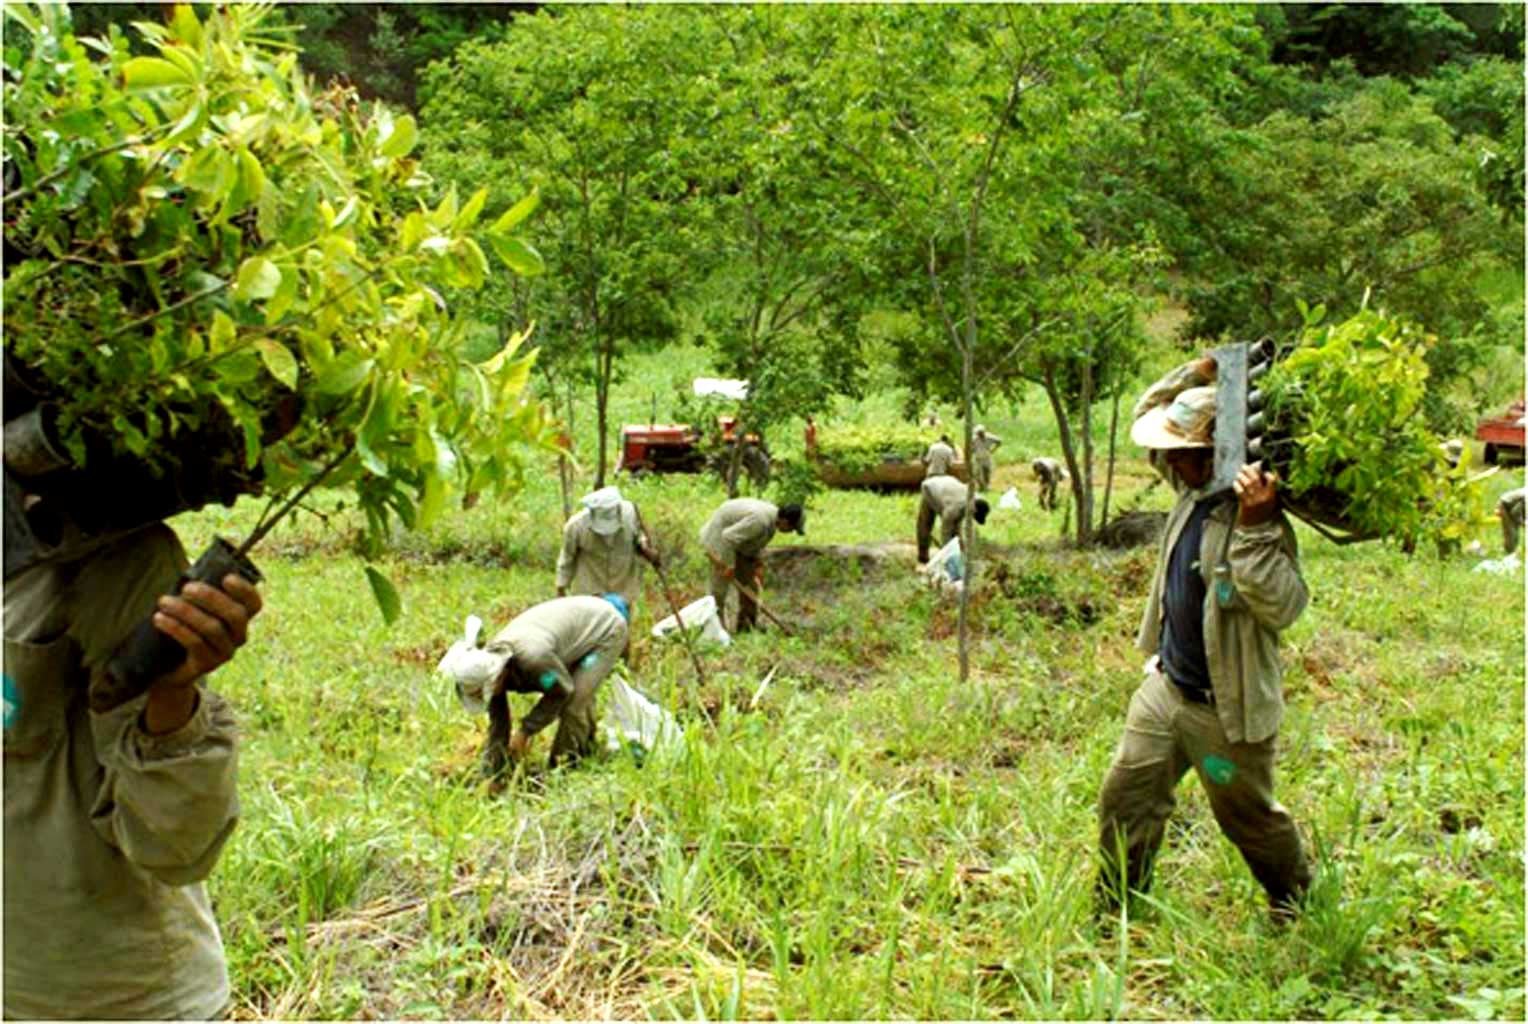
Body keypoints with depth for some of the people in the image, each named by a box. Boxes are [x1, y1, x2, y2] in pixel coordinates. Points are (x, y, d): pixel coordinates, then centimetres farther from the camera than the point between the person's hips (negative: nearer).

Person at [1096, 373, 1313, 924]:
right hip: (1165, 686, 7)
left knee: (1250, 816, 15)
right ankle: (1114, 906, 26)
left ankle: (1294, 894, 43)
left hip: (1226, 707, -7)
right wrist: (1195, 377, -4)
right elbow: (1147, 411, 11)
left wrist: (1253, 527, -44)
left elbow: (1282, 606, -36)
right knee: (1125, 795, 10)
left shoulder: (1259, 519, -25)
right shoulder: (1194, 489, -1)